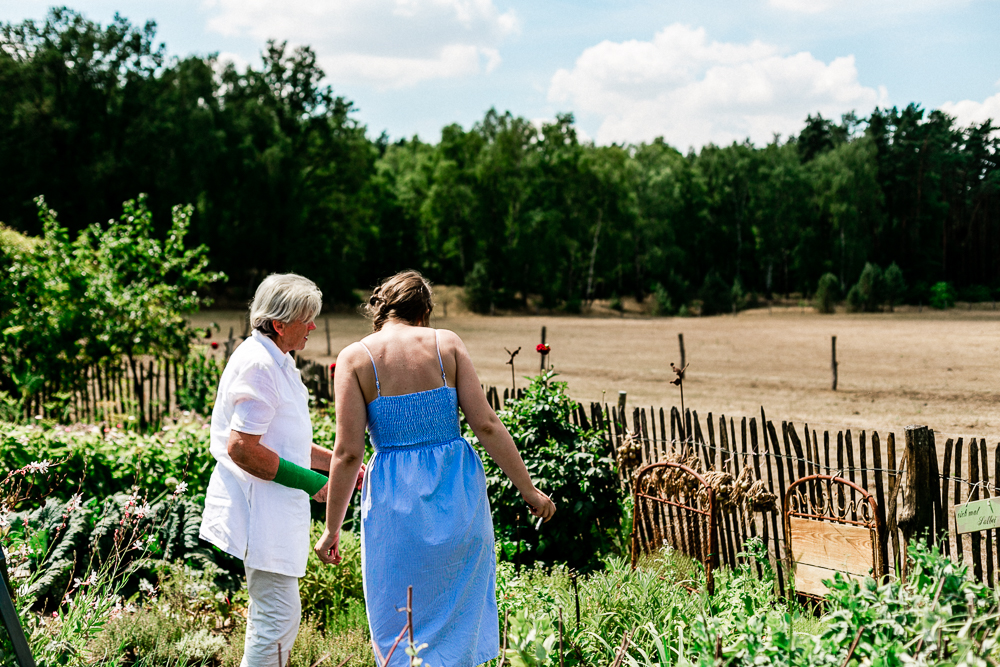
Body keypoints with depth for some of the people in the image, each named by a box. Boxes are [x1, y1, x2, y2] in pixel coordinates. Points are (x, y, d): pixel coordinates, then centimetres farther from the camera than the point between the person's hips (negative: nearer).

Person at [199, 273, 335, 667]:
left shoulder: (276, 361, 16)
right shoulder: (258, 365, -18)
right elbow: (241, 446, -25)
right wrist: (309, 482, -21)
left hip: (274, 511, 11)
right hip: (261, 511, -11)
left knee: (271, 616, 18)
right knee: (278, 617, -7)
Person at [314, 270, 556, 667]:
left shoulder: (355, 358, -5)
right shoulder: (447, 344, 0)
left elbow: (348, 453, -9)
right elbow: (486, 425, -4)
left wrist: (332, 528, -1)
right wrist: (528, 489, 4)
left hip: (396, 499, -2)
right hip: (456, 490, 2)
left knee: (399, 625, 14)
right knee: (460, 611, 20)